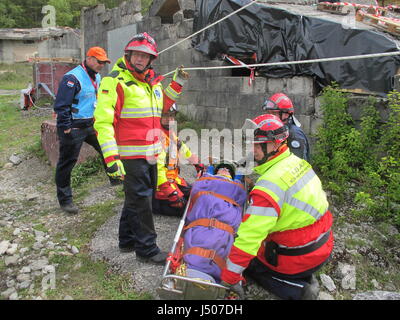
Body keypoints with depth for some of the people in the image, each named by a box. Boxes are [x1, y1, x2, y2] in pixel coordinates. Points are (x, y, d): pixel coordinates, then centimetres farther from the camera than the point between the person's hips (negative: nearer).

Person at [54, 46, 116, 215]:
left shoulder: (97, 77, 11)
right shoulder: (72, 78, -17)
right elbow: (61, 105, -19)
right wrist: (66, 128, -19)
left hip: (91, 125, 8)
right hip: (73, 128, -8)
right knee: (67, 163, 1)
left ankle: (115, 177, 35)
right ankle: (64, 200, 12)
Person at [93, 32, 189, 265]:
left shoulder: (153, 81, 13)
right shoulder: (115, 81, -12)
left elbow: (162, 106, 31)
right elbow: (103, 121, -17)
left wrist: (177, 83, 19)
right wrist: (111, 157, -24)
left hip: (151, 154, 8)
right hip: (131, 156, -8)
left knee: (137, 198, 19)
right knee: (141, 201, -1)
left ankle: (128, 240, 36)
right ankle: (147, 249, 14)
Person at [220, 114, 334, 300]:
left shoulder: (270, 185, -28)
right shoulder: (298, 162, -1)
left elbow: (250, 236, -30)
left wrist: (230, 279, -23)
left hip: (299, 256, -8)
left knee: (247, 261, 12)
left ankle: (297, 290, -1)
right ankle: (305, 278, 13)